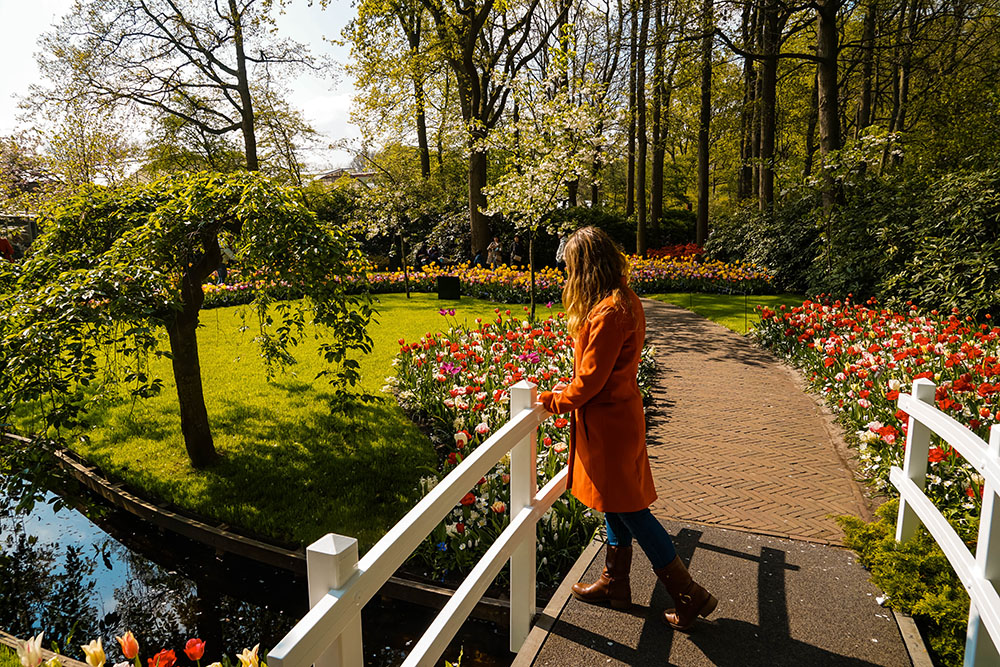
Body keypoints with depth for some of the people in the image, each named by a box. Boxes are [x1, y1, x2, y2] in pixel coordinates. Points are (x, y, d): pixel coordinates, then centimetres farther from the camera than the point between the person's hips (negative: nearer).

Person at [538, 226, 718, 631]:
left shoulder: (608, 313, -25)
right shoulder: (625, 301, 6)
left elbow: (591, 380, -22)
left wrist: (554, 400, -7)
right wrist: (571, 389, 11)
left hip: (609, 423, -10)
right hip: (619, 414, 10)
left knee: (629, 510, 3)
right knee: (617, 506, 19)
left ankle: (689, 596, 16)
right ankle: (615, 583, 36)